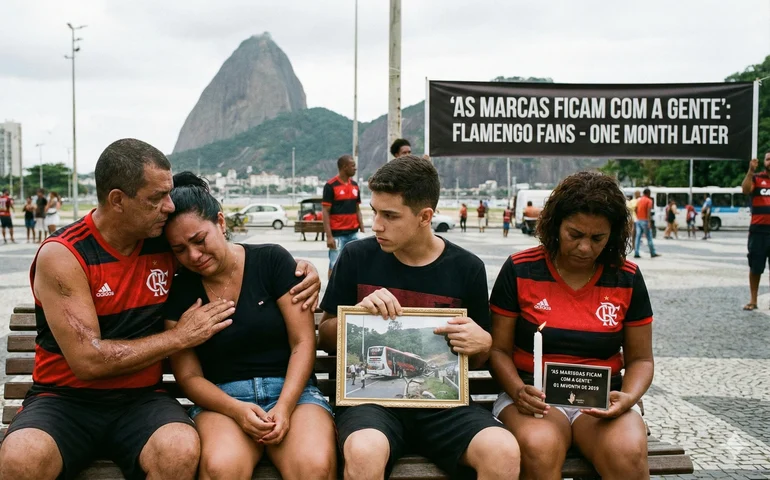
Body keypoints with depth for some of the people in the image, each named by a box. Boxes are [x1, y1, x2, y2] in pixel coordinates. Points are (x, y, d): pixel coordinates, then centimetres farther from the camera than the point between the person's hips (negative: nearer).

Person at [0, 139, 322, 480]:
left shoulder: (165, 240, 2)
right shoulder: (62, 255, -11)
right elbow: (88, 361, -17)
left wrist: (301, 273, 2)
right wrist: (180, 336, -12)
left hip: (141, 400, 3)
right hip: (65, 400, -2)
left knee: (182, 449, -31)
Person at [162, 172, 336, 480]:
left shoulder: (272, 261, 0)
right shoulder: (177, 293, 5)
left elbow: (303, 343, -2)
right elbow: (189, 377, 3)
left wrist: (284, 406, -16)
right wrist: (236, 410, -16)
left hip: (291, 389, 0)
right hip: (221, 399, 1)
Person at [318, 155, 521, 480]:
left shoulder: (467, 269, 2)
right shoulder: (357, 257, 1)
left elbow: (476, 361, 15)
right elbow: (325, 338, 10)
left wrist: (482, 344, -9)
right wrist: (357, 311, -10)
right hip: (371, 395, -1)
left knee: (504, 453, -29)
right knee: (363, 453, -36)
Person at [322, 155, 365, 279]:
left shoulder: (355, 185, 10)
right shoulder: (330, 186, -10)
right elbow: (326, 212, -11)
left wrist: (362, 230, 9)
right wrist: (329, 236, -16)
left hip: (353, 233, 6)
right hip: (337, 234, -6)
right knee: (335, 266, 0)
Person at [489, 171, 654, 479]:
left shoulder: (627, 278, 4)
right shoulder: (519, 270, -2)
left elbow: (640, 358, 11)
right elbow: (499, 349, 2)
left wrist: (629, 397, -10)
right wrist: (518, 391, -17)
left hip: (602, 402, 2)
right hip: (536, 397, -1)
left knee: (628, 454, -32)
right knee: (539, 449, -36)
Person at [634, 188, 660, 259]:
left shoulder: (639, 200, 12)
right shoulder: (649, 201, -7)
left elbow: (636, 210, 15)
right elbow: (648, 212, -17)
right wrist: (649, 222, -22)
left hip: (638, 220, 6)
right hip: (645, 221, -6)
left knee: (638, 237, 3)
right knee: (649, 237, 2)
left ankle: (636, 253, -4)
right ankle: (653, 253, 9)